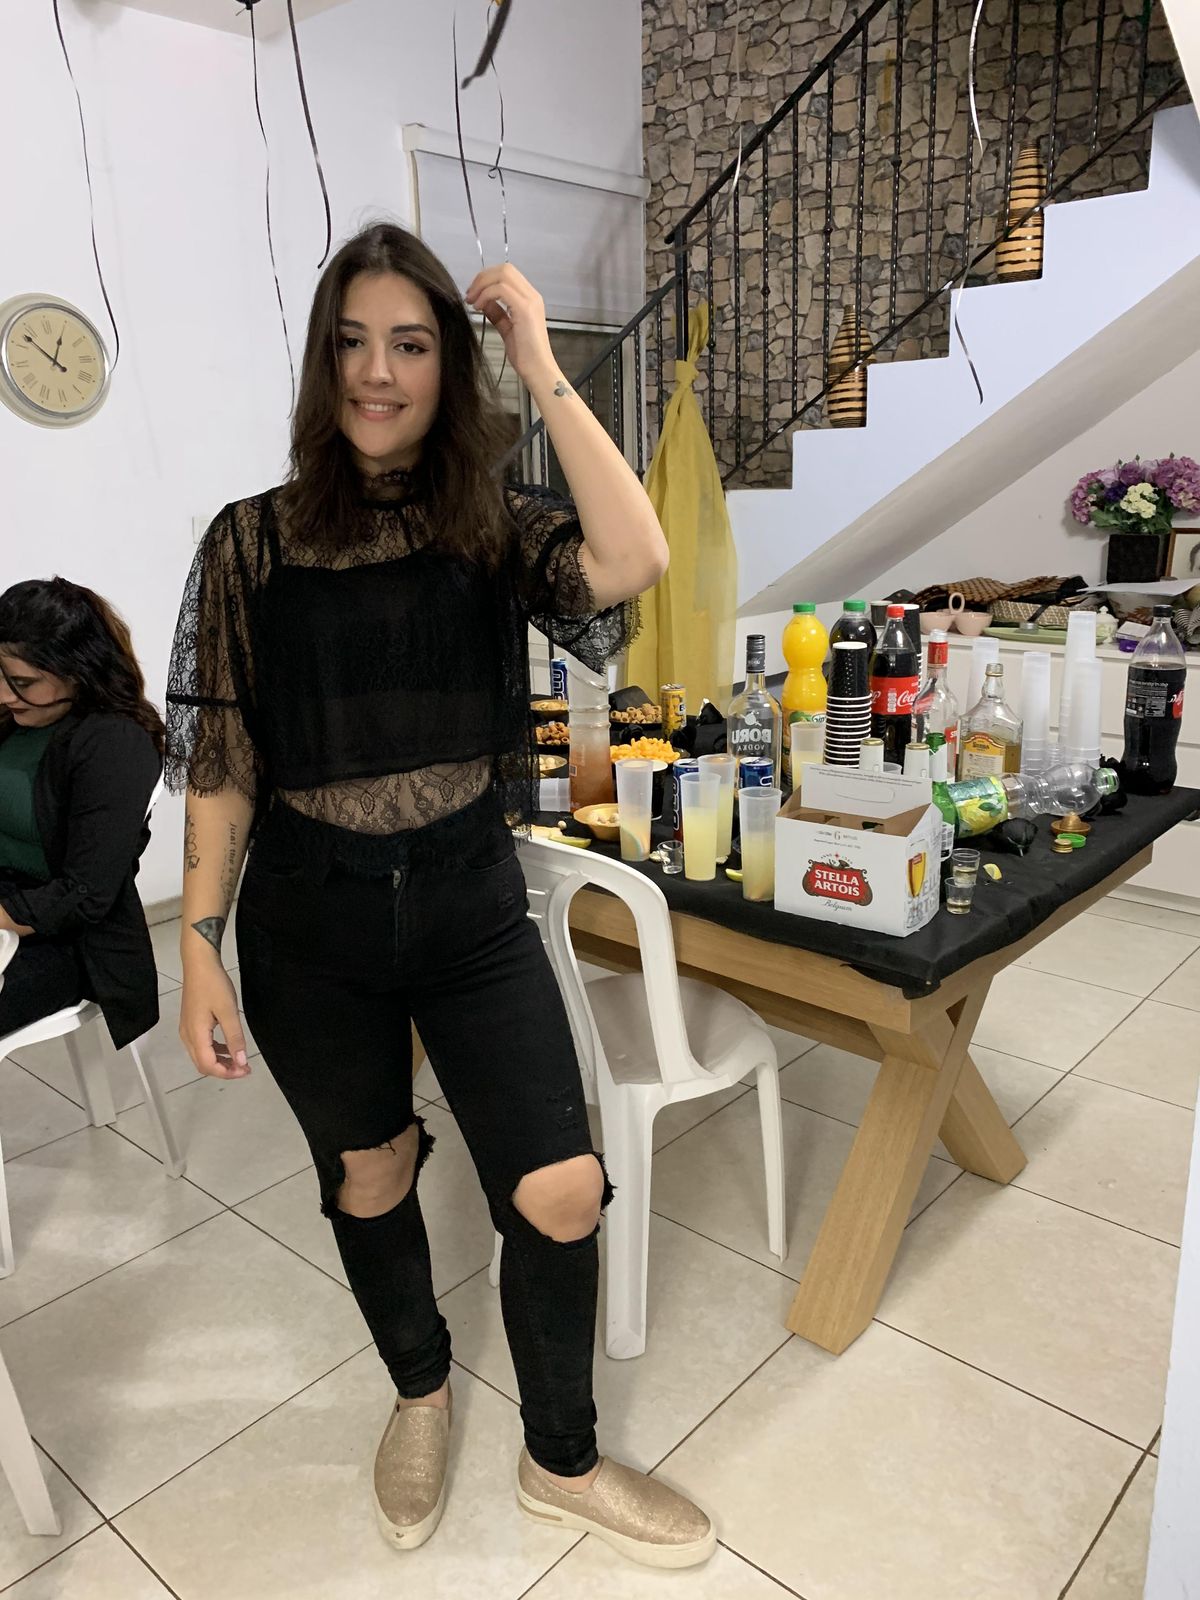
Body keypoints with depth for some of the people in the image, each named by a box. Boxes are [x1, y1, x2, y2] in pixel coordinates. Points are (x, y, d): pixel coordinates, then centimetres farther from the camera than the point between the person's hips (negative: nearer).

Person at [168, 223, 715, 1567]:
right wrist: (198, 953, -3)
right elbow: (218, 763, -2)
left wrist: (543, 372, -17)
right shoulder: (251, 541, -3)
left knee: (561, 1193, -2)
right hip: (309, 921, 0)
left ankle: (560, 1464, 29)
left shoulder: (497, 531, -1)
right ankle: (419, 1396, 50)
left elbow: (632, 562, -23)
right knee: (368, 1174, 18)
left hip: (471, 906, 1)